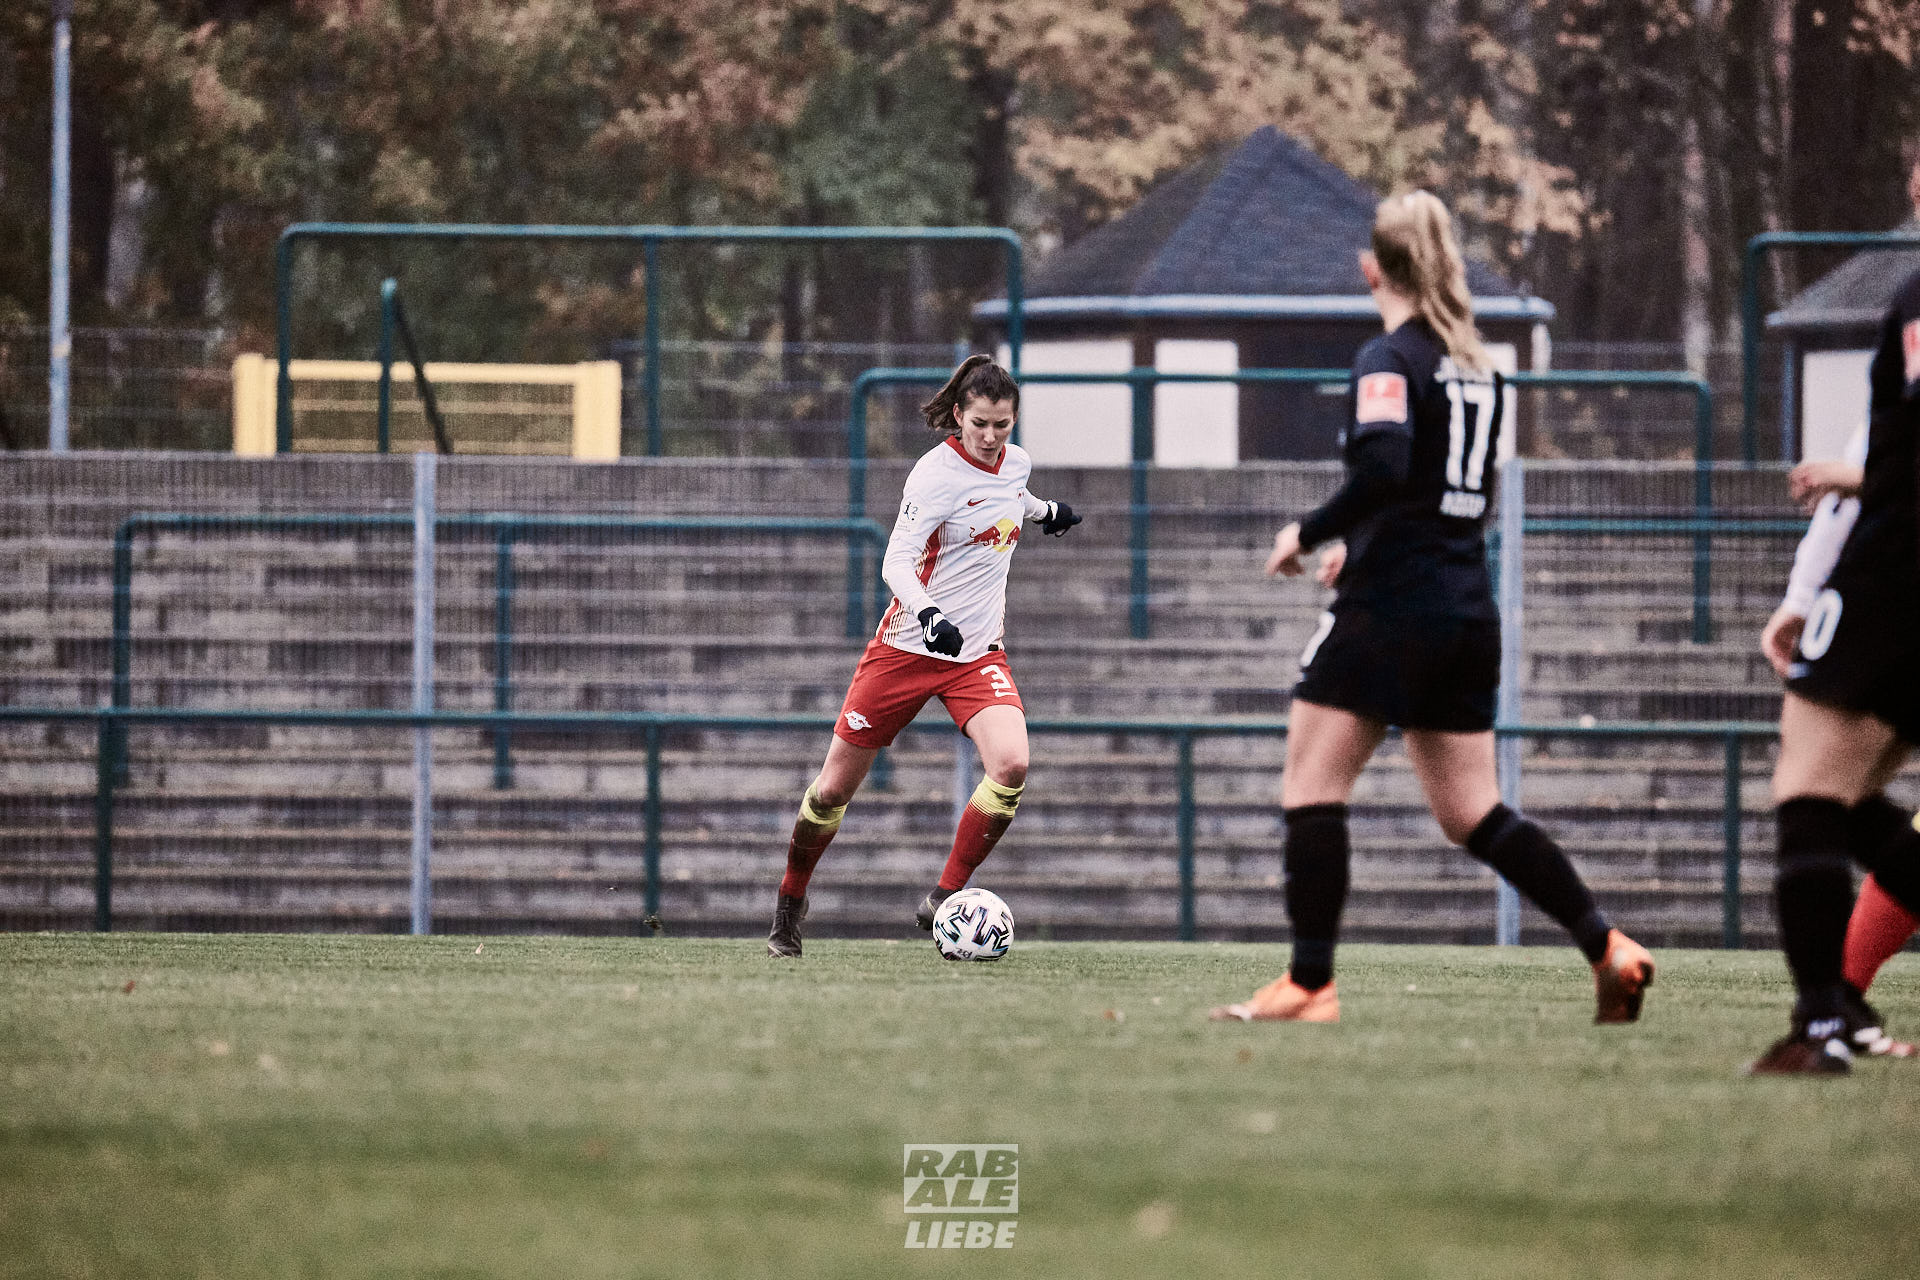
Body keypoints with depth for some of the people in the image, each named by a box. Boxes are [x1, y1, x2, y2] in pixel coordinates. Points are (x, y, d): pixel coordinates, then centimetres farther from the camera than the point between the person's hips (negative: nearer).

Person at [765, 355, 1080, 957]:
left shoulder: (1015, 462, 3)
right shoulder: (937, 473, -17)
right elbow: (896, 559, -26)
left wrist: (1046, 512, 47)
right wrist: (930, 614, -43)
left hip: (979, 651, 4)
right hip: (908, 647, -4)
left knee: (1011, 764, -22)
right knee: (836, 786, 3)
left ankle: (943, 898, -10)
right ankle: (790, 904, 28)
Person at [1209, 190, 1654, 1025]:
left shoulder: (1390, 360, -10)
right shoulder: (1477, 367, 15)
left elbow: (1383, 467, -26)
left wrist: (1310, 533, -14)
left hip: (1390, 607, -8)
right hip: (1468, 607, 8)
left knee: (1311, 787, -2)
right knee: (1471, 813, 12)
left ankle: (1309, 983, -8)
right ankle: (1608, 948, 3)